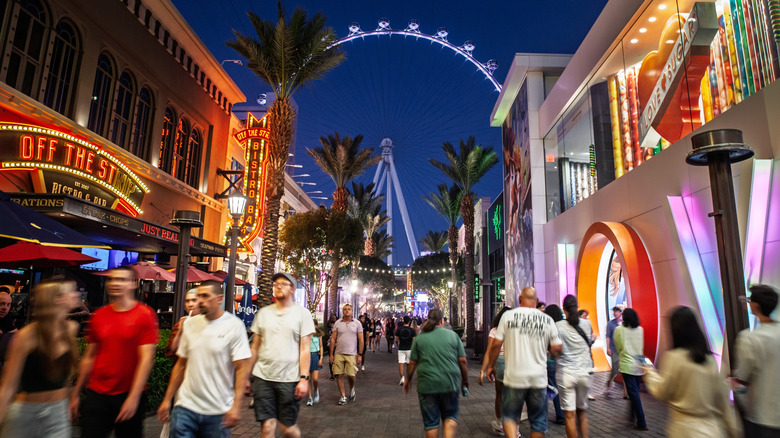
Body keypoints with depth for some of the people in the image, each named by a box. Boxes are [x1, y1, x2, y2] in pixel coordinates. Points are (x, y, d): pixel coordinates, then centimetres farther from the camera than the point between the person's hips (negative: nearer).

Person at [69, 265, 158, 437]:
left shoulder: (145, 315, -9)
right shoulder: (98, 315, 6)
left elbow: (146, 358, -13)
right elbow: (89, 357, 12)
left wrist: (133, 397, -17)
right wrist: (76, 394, 12)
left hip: (129, 397, -3)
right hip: (96, 395, 3)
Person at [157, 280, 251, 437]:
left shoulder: (234, 326, -8)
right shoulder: (190, 323, 7)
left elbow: (242, 368, -11)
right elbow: (181, 365, 14)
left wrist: (236, 406, -18)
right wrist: (167, 400, 11)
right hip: (185, 407, 3)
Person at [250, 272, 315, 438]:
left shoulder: (302, 313, 0)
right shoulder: (263, 313, 9)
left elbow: (305, 349, -3)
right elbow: (255, 346, 12)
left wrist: (304, 378, -10)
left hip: (289, 379, -2)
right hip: (263, 377, 3)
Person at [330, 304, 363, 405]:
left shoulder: (357, 324, 3)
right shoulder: (337, 323, 6)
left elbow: (361, 340, 4)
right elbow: (333, 339, 8)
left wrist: (359, 355, -2)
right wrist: (331, 354, 3)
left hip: (351, 354, -1)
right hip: (338, 354, 2)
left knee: (351, 375, -6)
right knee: (338, 375, -1)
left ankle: (352, 389, 26)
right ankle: (343, 396, 15)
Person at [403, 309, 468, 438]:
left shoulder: (420, 337, 1)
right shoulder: (453, 335, 2)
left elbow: (412, 363, 3)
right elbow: (463, 361, 2)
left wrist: (408, 379, 17)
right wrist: (465, 381, 13)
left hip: (427, 385, 0)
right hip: (451, 384, 0)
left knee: (431, 422, 11)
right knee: (450, 416, 16)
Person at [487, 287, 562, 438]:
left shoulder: (508, 315, -4)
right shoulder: (547, 320, 0)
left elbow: (496, 344, -4)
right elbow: (556, 350, 1)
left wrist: (491, 366, 9)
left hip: (514, 376, -1)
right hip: (539, 378, 2)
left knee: (509, 416, 13)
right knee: (538, 420, 17)